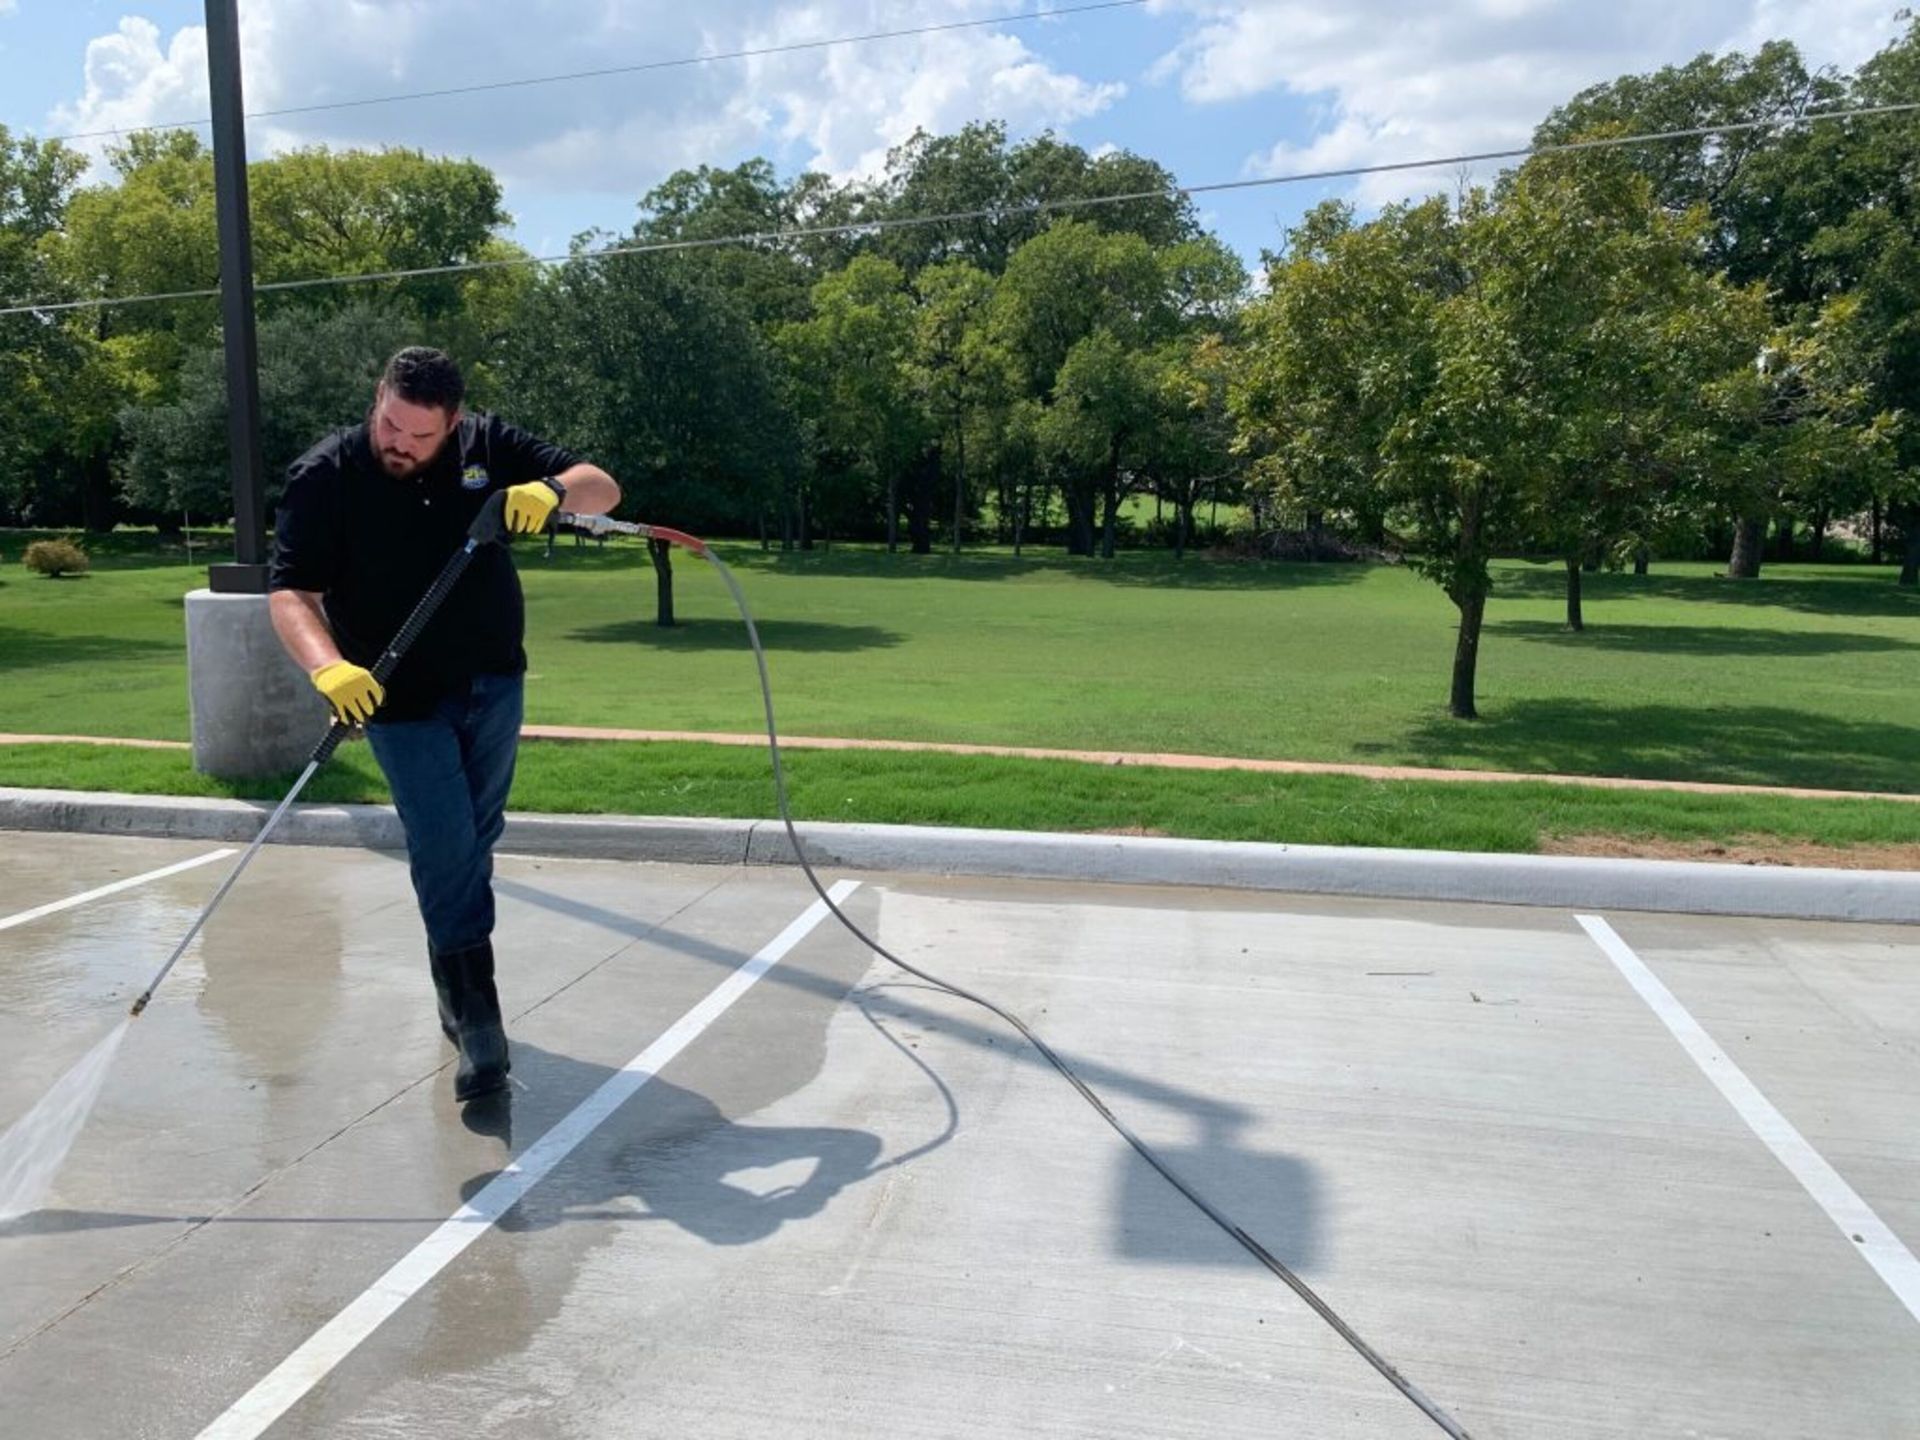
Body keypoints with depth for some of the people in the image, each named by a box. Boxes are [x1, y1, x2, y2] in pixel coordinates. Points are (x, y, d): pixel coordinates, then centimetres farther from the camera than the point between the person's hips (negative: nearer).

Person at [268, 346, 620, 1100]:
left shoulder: (489, 445, -4)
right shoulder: (323, 477, -12)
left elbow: (604, 490, -2)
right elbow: (290, 593, -16)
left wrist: (555, 488, -25)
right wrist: (329, 668, -35)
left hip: (495, 689, 4)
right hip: (399, 699, -4)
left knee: (475, 846, 15)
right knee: (446, 853, -11)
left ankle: (457, 994, 35)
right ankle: (476, 1022, -3)